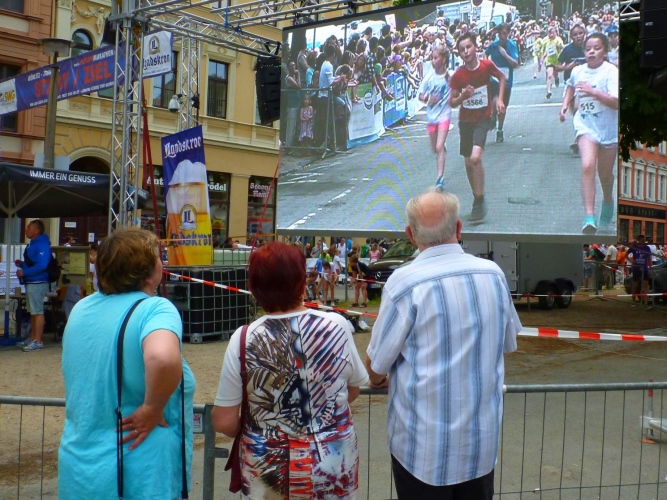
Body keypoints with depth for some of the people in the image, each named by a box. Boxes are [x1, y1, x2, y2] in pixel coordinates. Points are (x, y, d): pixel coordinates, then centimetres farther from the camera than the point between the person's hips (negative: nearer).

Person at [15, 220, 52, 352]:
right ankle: (32, 338, 25)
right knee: (32, 312, 16)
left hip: (38, 283, -11)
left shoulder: (42, 245, -16)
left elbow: (41, 265, -25)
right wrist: (22, 264, 9)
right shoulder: (32, 244, 16)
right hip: (30, 282, 11)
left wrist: (24, 272, -21)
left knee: (38, 312, -7)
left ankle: (38, 342, -4)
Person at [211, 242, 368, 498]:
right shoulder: (336, 326, -12)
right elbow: (353, 391, 3)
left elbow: (223, 422, -11)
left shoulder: (243, 339, -16)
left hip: (267, 472, -1)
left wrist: (254, 430, 8)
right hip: (333, 467, 1)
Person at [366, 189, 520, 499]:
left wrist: (377, 380, 11)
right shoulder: (493, 274, -5)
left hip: (424, 444, -4)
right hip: (483, 437, 4)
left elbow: (377, 364, -12)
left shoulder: (405, 282, -19)